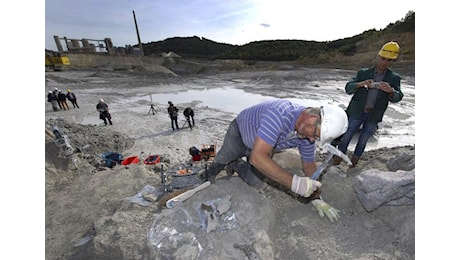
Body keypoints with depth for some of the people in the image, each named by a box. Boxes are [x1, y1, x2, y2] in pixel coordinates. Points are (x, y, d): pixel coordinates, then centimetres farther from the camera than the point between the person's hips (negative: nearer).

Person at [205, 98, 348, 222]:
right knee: (220, 162, 12)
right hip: (239, 133, -4)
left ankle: (236, 164, 32)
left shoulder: (308, 133, -20)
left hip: (261, 148, 5)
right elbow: (257, 157, -49)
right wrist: (295, 182, -47)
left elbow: (309, 166, -4)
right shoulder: (279, 114, -44)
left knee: (256, 184, 4)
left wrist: (316, 198, -2)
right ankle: (209, 177, 48)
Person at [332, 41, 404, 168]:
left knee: (362, 141, 11)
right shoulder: (363, 73, -1)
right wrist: (361, 84, -31)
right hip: (357, 112, -1)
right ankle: (337, 160, 19)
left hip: (373, 116, 2)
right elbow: (348, 88, -10)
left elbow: (396, 98, -8)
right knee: (346, 138, 3)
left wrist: (390, 90, -31)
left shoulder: (394, 78, 2)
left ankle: (353, 162, 29)